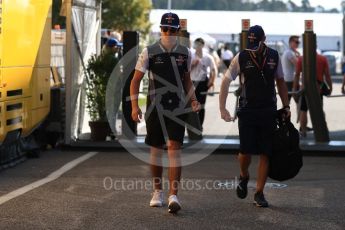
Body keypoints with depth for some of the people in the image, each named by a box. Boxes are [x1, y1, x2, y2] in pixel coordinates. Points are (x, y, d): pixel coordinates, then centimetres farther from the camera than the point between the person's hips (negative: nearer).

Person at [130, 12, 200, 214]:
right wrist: (135, 106, -10)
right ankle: (158, 191, 25)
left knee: (175, 149, -10)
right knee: (156, 150, 9)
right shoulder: (150, 52, -3)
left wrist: (193, 100, 2)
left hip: (177, 108, 0)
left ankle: (174, 195, -13)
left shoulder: (185, 53, 4)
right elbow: (136, 80, 0)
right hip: (155, 107, 0)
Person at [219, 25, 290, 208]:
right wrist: (222, 109, -10)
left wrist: (286, 106, 11)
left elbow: (280, 81, 14)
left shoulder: (273, 56, 2)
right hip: (247, 111, -2)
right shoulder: (241, 57, -5)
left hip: (268, 111, 2)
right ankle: (244, 177, 27)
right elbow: (226, 81, -3)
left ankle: (259, 193, 10)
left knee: (265, 153, 1)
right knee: (246, 151, -6)